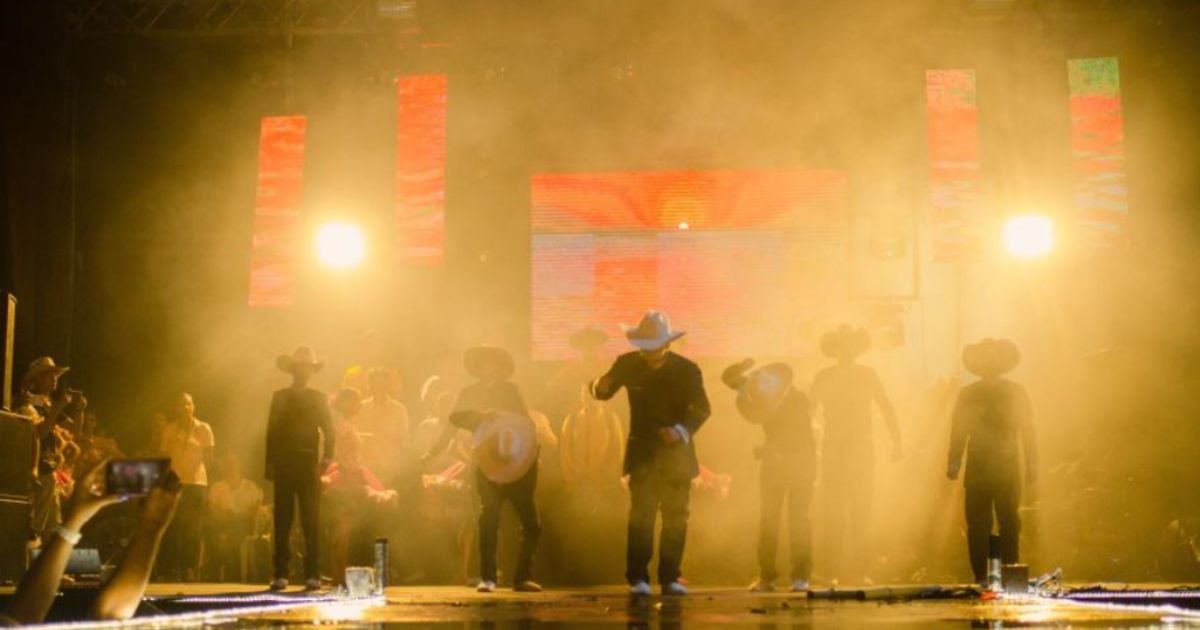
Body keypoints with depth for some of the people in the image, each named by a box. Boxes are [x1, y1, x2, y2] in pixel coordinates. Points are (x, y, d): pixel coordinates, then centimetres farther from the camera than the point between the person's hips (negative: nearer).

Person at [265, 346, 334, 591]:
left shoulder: (318, 399, 9)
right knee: (282, 520, 0)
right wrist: (270, 463, 0)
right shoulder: (280, 397, 9)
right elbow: (272, 432, 7)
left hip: (309, 466, -1)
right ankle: (280, 573, 2)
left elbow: (328, 432, 7)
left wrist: (327, 457, -8)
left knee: (311, 521, -2)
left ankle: (312, 574, -2)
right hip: (283, 465, 1)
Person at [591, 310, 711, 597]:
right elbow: (604, 392, 8)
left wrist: (681, 430, -24)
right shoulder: (627, 364, -4)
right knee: (641, 516, -10)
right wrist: (600, 386, -17)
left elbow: (701, 408, -5)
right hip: (643, 452, -1)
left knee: (676, 517, 4)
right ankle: (638, 578, -7)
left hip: (677, 453, 1)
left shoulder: (687, 369, -7)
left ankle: (670, 578, 11)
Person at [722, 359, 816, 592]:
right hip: (773, 460, 4)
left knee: (798, 518, -9)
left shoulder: (797, 401, -22)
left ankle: (800, 577, -7)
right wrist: (742, 368, -23)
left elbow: (798, 436, -25)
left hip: (800, 461, -4)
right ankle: (766, 577, -3)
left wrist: (769, 449, -29)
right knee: (768, 517, -3)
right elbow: (728, 377, -4)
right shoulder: (761, 388, -8)